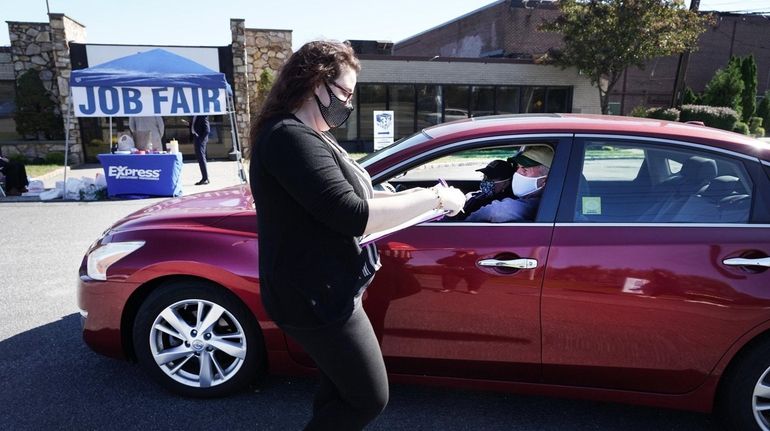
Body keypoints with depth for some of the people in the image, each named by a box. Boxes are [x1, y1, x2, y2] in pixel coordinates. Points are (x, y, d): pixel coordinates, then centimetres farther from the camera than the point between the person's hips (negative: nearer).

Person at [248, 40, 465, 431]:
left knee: (339, 391, 22)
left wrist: (405, 196, 4)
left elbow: (340, 196, 17)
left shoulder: (305, 135, 14)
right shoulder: (291, 137, -21)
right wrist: (432, 198, -20)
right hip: (317, 296, -11)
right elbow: (351, 216, -29)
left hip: (322, 291, 11)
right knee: (369, 399, 3)